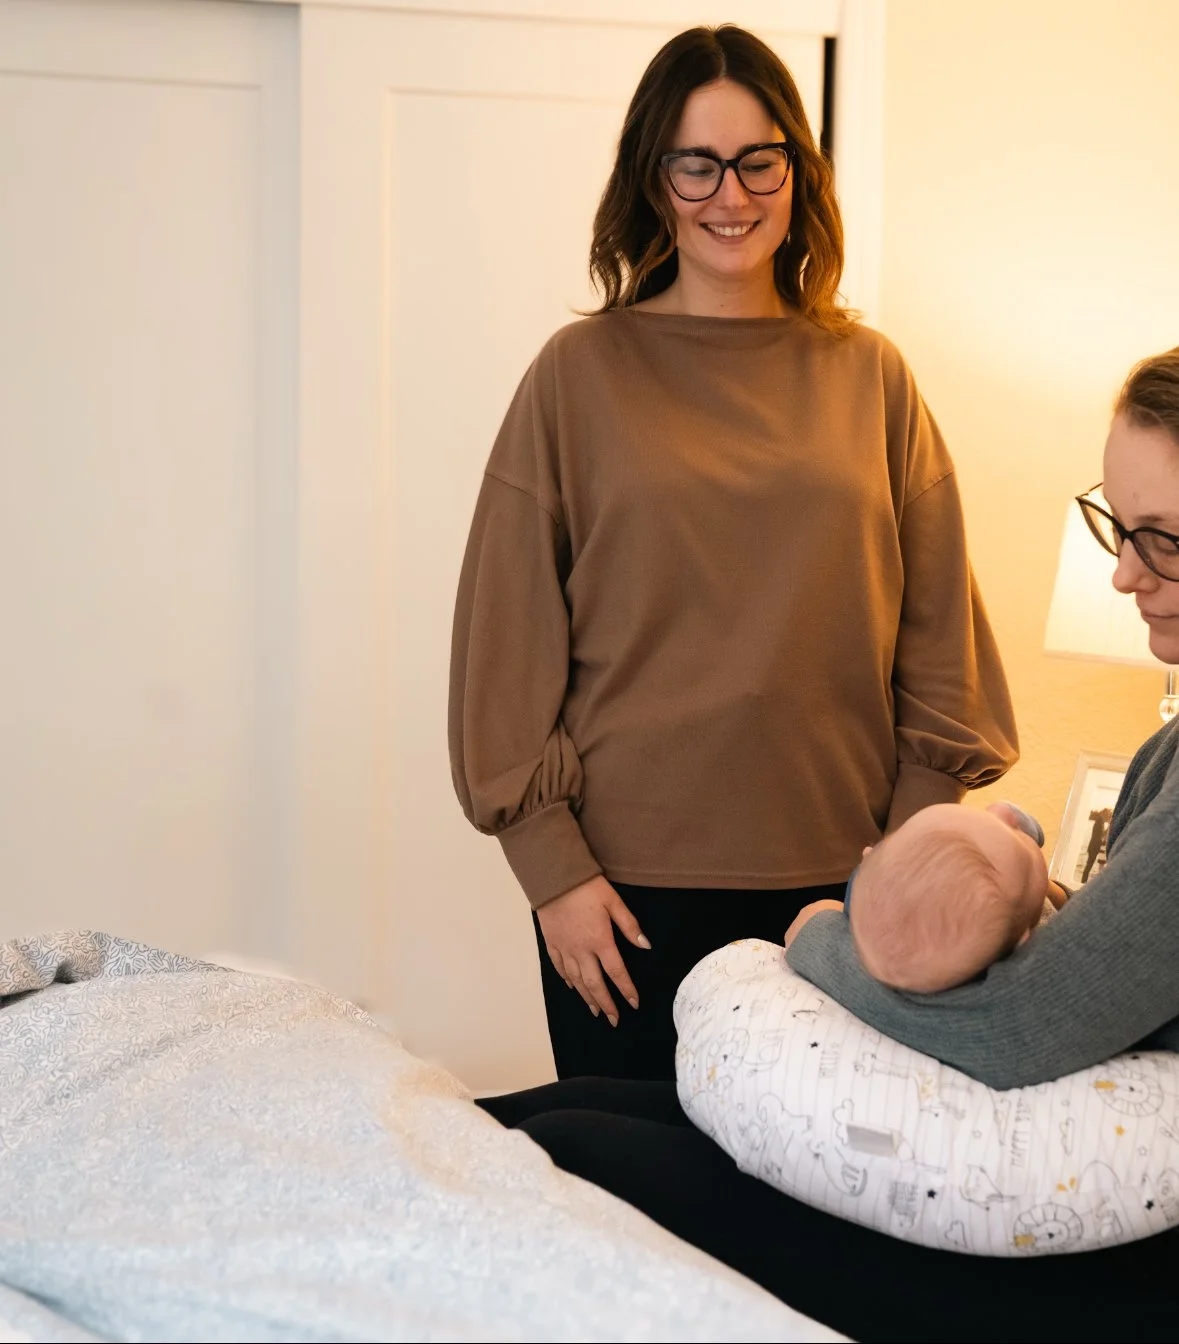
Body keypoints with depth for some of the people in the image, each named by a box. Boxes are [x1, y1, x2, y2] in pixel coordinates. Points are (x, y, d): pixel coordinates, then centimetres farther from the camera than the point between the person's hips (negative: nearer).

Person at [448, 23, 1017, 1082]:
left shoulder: (870, 376, 7)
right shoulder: (582, 373, 1)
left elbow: (936, 629, 8)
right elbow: (508, 634, -1)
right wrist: (553, 869, -5)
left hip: (835, 872, 2)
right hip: (630, 877, -2)